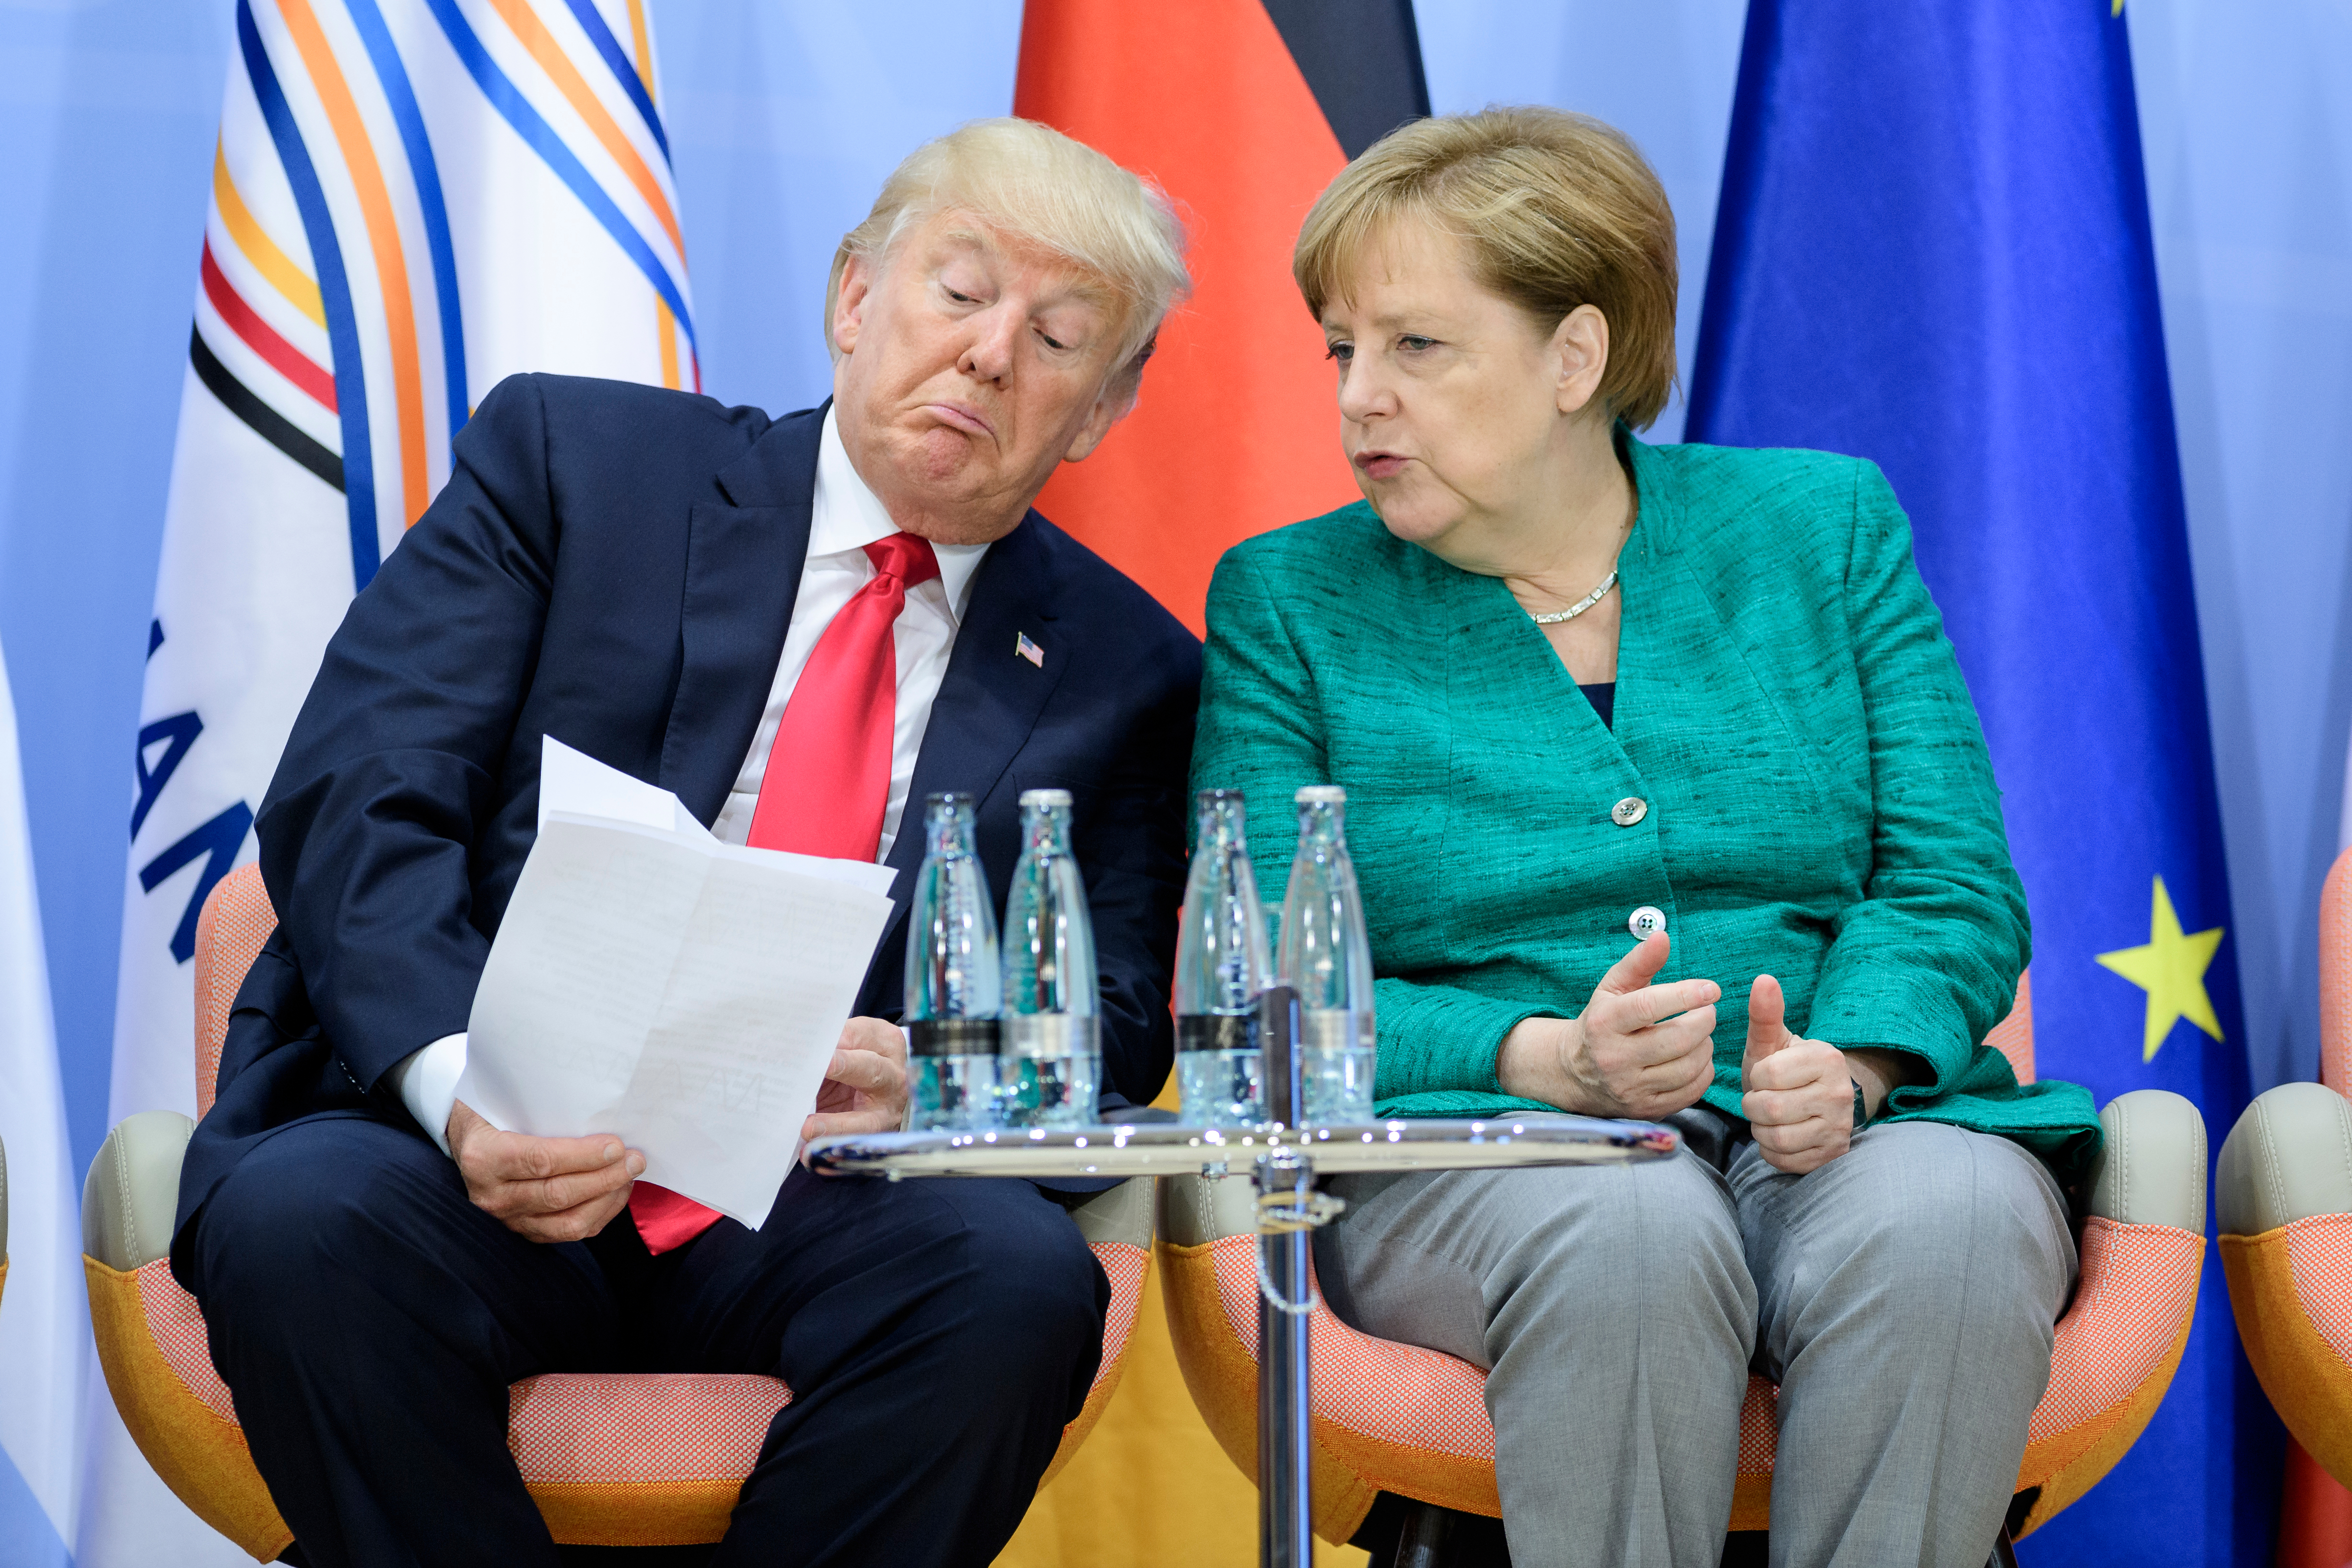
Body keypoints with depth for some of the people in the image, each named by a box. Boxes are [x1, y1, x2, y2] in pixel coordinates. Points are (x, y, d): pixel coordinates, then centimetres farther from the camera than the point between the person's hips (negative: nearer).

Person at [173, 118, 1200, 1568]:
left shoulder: (1121, 672, 13)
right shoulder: (571, 460, 6)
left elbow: (1117, 1028, 9)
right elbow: (355, 799, -3)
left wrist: (929, 1082, -16)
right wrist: (459, 1086, -23)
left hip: (814, 1217, 1)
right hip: (458, 1155, -1)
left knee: (1023, 1273, -31)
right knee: (300, 1220, -34)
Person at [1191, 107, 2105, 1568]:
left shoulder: (1822, 525, 13)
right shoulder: (1287, 600, 9)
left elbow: (1956, 888, 7)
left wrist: (1846, 1064, -15)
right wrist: (1546, 1060, -18)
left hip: (1855, 1128, 2)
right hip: (1477, 1157, -1)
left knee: (1945, 1222, -33)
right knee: (1626, 1231, -36)